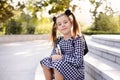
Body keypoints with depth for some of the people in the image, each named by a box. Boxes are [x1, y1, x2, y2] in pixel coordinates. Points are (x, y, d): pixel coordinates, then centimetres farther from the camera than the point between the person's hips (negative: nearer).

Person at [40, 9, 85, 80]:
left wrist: (61, 57, -21)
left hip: (76, 71, -6)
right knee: (45, 61, -4)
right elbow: (53, 54, 6)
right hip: (62, 69, 7)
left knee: (58, 64, -30)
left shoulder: (78, 40, -16)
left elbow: (77, 61, -22)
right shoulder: (58, 40, 4)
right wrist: (53, 57, -16)